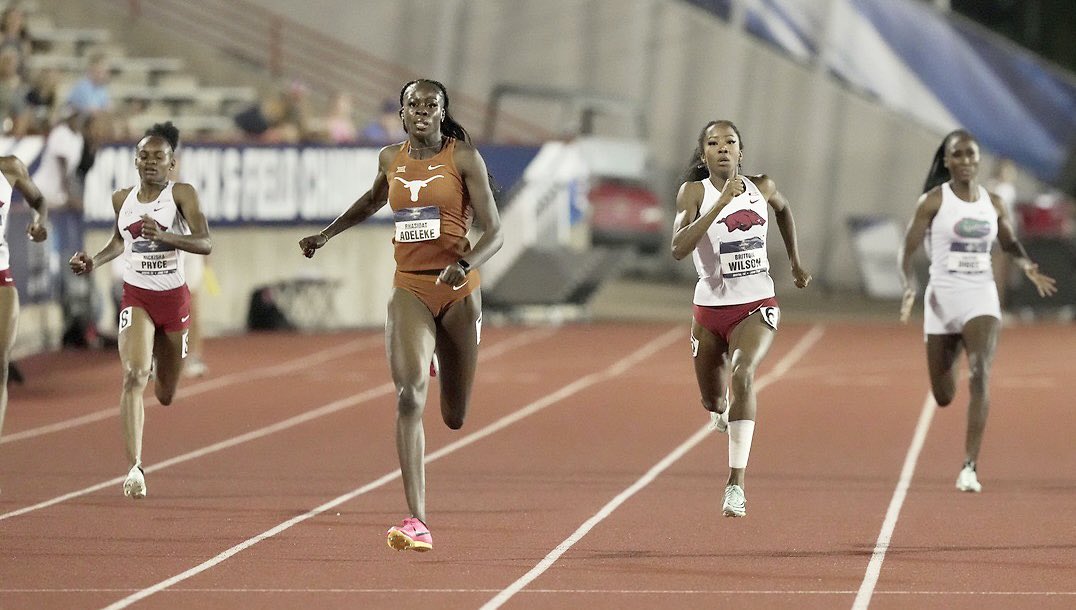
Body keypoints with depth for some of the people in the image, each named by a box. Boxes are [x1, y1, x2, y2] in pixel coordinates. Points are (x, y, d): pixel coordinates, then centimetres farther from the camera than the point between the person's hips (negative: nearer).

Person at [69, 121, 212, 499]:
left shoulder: (181, 194, -8)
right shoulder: (122, 199, 3)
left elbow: (205, 243, -19)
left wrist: (164, 236, -33)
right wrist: (94, 262, 6)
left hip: (174, 297, -1)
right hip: (136, 296, 1)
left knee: (165, 395, 15)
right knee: (134, 376, -24)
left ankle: (160, 366, 56)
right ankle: (134, 467, -26)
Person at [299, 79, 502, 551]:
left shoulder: (464, 157, -5)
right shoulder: (391, 159, 6)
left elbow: (494, 232, -8)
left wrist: (468, 264, -26)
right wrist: (327, 234, 30)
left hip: (457, 290, -1)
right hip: (409, 289, 1)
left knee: (454, 418, 12)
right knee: (409, 396, -21)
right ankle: (417, 522, -25)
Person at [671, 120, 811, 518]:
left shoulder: (762, 187, 2)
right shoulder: (694, 192, -8)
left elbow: (783, 209, 28)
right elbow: (678, 249, -23)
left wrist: (795, 261, 29)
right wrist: (720, 204, -28)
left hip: (757, 306, 0)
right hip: (711, 309, 0)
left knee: (742, 373, -28)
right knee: (713, 403, 15)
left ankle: (736, 485, -34)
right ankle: (723, 413, 58)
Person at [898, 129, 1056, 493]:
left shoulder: (993, 204, 6)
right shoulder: (933, 201, -4)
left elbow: (1010, 245, 21)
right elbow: (908, 249, -4)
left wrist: (1028, 268, -1)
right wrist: (910, 286, -22)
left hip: (981, 298, 1)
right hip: (942, 298, -1)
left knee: (980, 375, -22)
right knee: (944, 397, 9)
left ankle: (970, 468, -21)